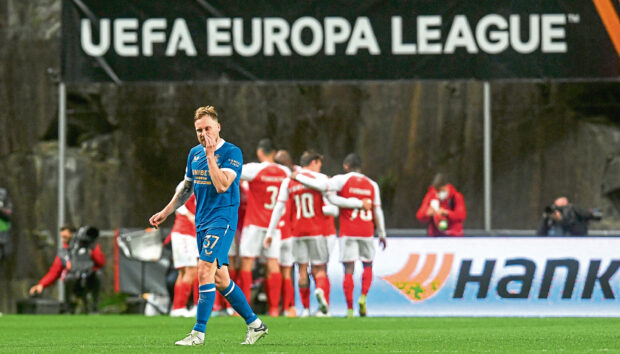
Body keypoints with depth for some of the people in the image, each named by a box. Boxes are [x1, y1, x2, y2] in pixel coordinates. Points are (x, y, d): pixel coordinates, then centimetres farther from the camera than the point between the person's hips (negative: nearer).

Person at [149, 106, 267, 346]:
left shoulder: (232, 153, -9)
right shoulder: (194, 153, 12)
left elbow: (222, 185, -23)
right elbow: (187, 188, 24)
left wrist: (210, 155, -22)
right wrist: (165, 213, 22)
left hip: (222, 219, -8)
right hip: (202, 222, 8)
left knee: (205, 272, -17)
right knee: (219, 279, 8)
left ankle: (199, 333, -15)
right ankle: (254, 324, 19)